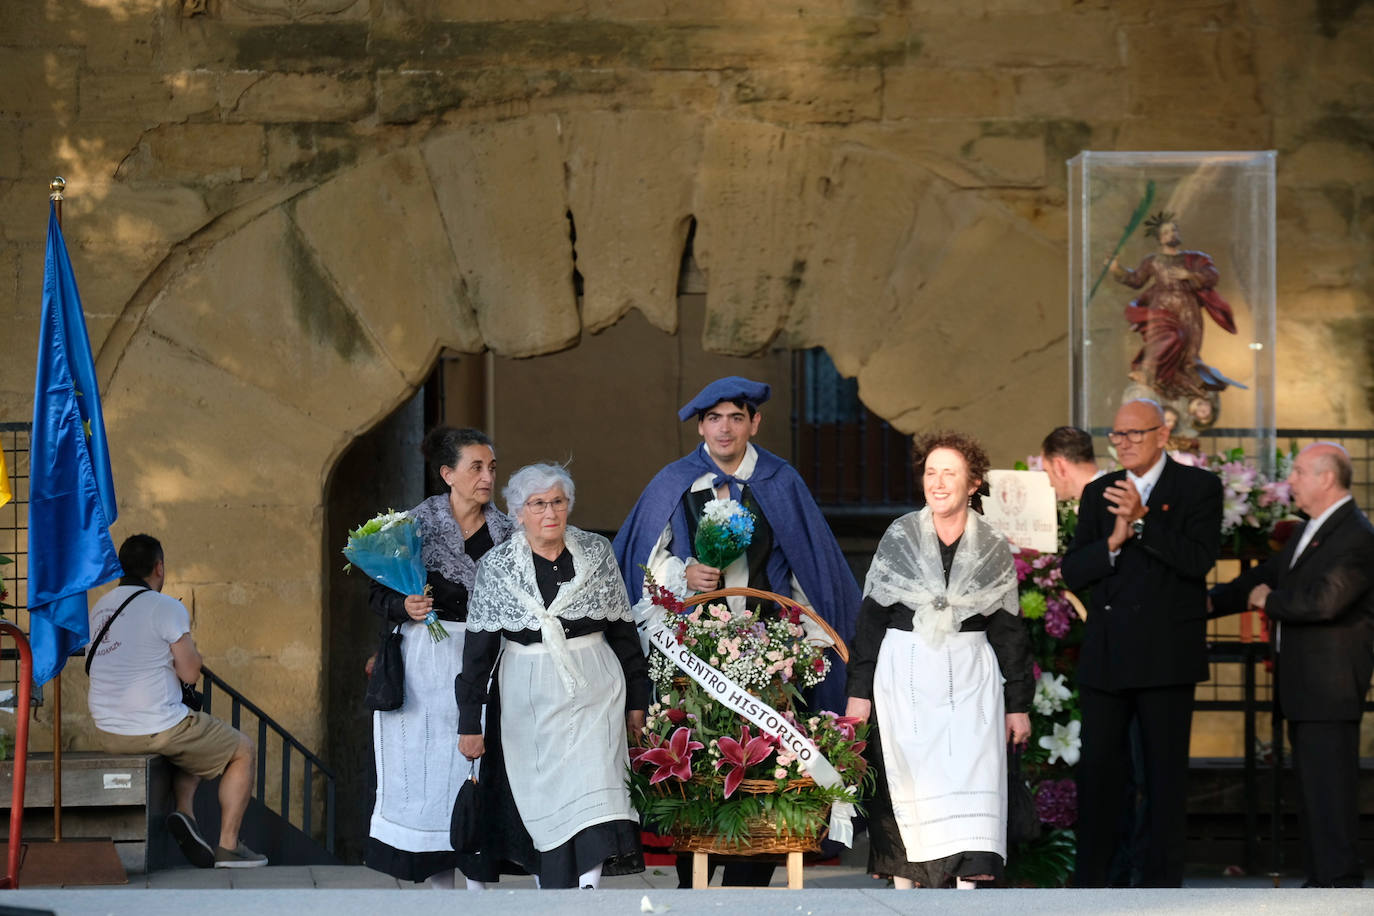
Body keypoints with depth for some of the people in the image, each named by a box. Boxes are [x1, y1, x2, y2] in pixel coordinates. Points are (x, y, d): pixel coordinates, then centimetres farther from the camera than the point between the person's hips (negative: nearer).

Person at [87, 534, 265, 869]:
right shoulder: (167, 608, -13)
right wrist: (191, 649, 9)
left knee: (193, 741, 35)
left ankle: (184, 812, 11)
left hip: (109, 734, 7)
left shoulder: (99, 608, 10)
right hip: (157, 728, -7)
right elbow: (190, 673, -11)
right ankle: (228, 846, 8)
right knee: (243, 749, 14)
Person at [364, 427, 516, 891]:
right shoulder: (417, 522, 1)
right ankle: (442, 891, 8)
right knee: (430, 772, 0)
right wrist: (405, 607, -18)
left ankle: (478, 889, -2)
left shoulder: (507, 532, 8)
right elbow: (378, 594, 2)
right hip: (427, 668, -1)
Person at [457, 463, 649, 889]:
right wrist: (469, 722, -1)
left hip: (593, 689, 0)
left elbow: (623, 629, 9)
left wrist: (637, 698, 10)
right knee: (543, 805, 2)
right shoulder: (497, 567, -1)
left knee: (593, 791, -14)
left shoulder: (596, 553, 2)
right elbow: (478, 647, 1)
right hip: (528, 695, 0)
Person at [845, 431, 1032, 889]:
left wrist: (1018, 704, 7)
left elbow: (1009, 628, 8)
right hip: (905, 675, 0)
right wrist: (859, 691, -1)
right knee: (908, 787, 1)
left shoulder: (993, 548, 4)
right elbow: (871, 616, 4)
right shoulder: (899, 537, 2)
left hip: (969, 677, 0)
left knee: (970, 782, -9)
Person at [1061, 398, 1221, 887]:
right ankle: (1089, 882, 12)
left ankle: (1161, 884, 6)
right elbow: (1072, 572, 5)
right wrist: (1114, 541, -13)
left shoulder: (1198, 487, 0)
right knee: (1098, 769, 6)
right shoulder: (1099, 493, 12)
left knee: (1166, 773, 2)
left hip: (1165, 656, -4)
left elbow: (1199, 558, -14)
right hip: (1105, 655, 4)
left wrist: (1142, 522, -22)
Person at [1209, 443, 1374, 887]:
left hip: (1331, 684, -10)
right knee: (1310, 784, 15)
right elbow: (1267, 575, 23)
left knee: (1330, 785, -9)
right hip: (1303, 685, 10)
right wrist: (1210, 602, 15)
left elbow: (1323, 599, -28)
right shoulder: (1311, 530, 17)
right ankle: (1319, 881, 22)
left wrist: (1269, 601, -12)